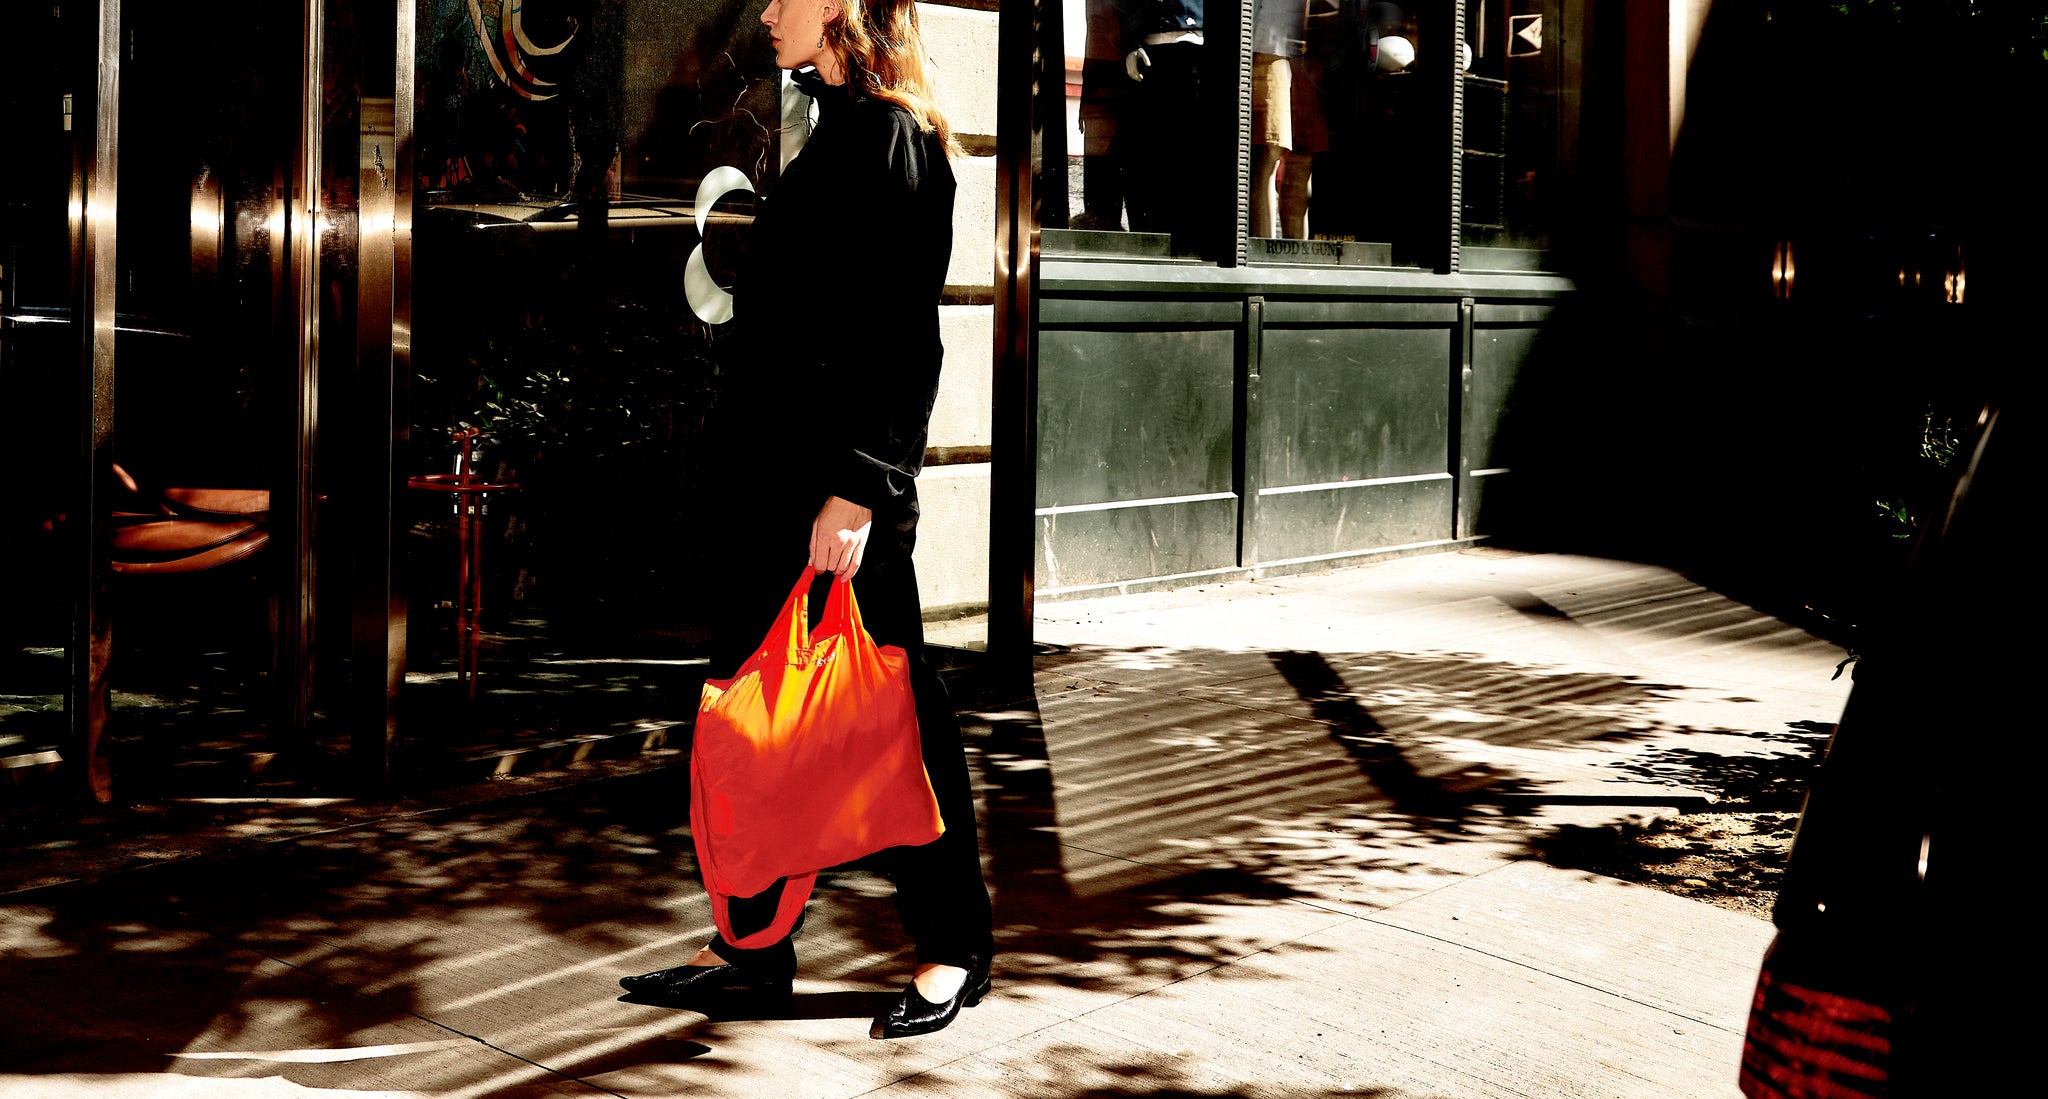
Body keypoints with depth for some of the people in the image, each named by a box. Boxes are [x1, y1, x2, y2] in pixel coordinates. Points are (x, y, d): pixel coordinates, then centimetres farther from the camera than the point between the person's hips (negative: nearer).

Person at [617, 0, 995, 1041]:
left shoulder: (891, 140, -11)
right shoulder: (836, 137, 17)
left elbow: (904, 338, -18)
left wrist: (858, 489, -23)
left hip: (840, 480, -10)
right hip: (765, 468, 10)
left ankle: (954, 948, 11)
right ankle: (752, 946, 19)